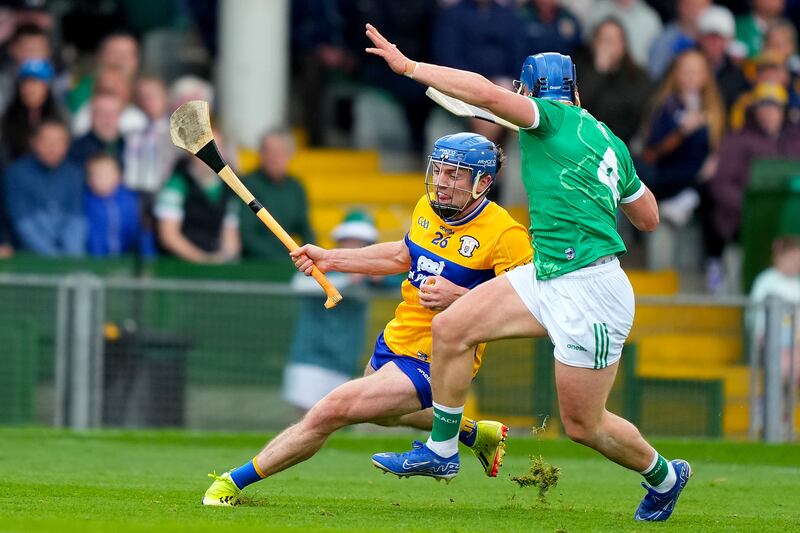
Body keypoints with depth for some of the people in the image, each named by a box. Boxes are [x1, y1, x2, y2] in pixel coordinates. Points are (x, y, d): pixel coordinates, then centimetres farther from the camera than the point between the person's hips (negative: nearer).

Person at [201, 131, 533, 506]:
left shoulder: (504, 234, -21)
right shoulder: (428, 208, 1)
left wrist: (460, 297, -30)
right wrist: (329, 259, 13)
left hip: (432, 364, -9)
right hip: (393, 343, 9)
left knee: (330, 412, -18)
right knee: (383, 415, 37)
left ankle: (236, 480, -6)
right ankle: (476, 434, 55)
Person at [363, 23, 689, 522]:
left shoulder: (555, 119, -8)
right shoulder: (606, 139, 14)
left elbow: (487, 93, -23)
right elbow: (649, 217, 22)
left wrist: (408, 65, -16)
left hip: (589, 292, -9)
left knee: (583, 425, 2)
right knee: (450, 328, 2)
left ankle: (664, 476, 26)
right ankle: (441, 449, 12)